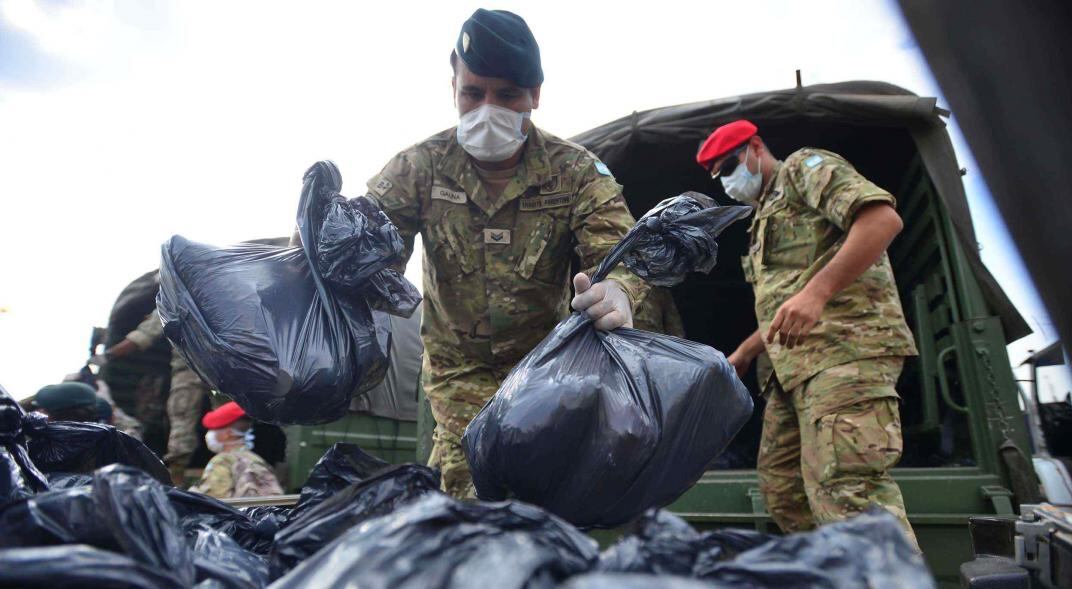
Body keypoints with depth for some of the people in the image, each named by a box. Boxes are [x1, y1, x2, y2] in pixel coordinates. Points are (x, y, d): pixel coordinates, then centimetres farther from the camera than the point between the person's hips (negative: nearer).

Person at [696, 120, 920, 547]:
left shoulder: (804, 167, 5)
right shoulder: (765, 219, 31)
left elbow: (883, 219, -13)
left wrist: (816, 290, -23)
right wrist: (741, 357, 32)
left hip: (845, 346, -10)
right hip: (797, 364, 10)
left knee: (846, 492, -21)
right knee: (780, 487, 8)